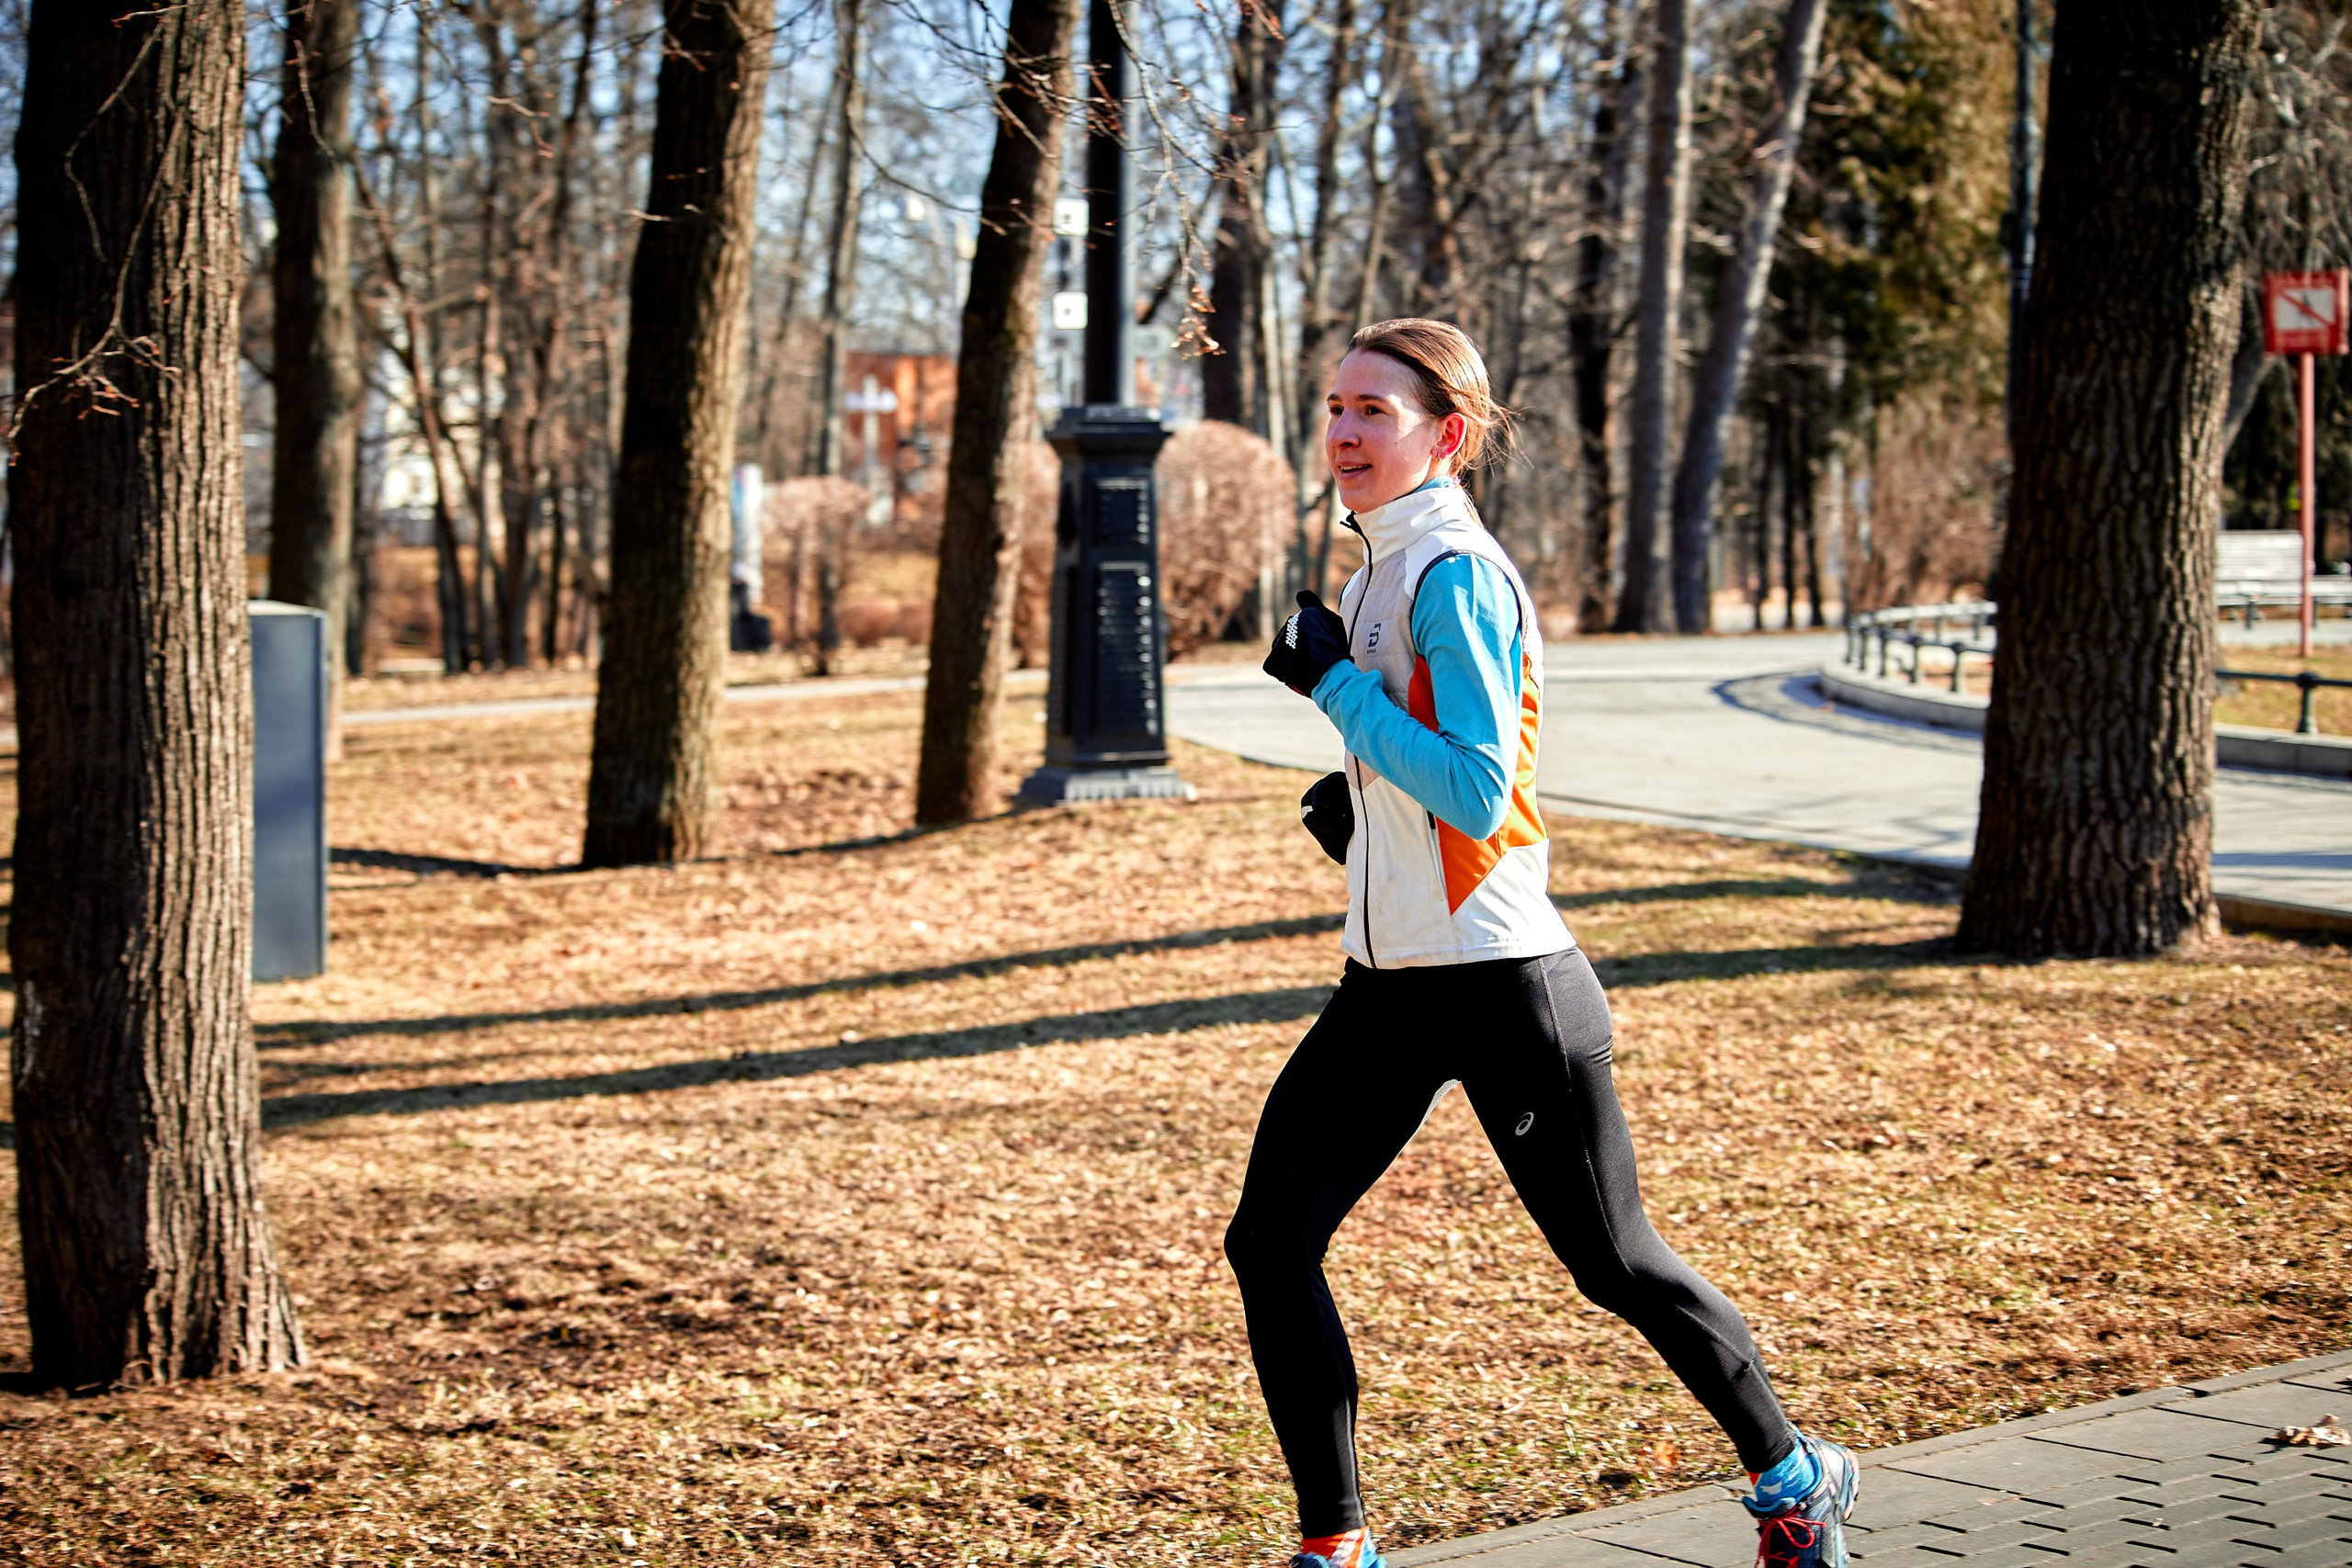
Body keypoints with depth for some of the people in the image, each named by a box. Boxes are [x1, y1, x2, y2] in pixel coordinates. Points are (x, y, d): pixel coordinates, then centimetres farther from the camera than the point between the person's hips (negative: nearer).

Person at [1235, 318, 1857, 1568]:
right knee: (1269, 1242, 0)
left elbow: (1477, 790, -24)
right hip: (1390, 986, 9)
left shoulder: (1457, 573, -16)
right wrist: (1363, 790, 11)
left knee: (1614, 1265, 5)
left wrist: (1338, 685, -20)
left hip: (1502, 983, -8)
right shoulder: (1379, 573, 11)